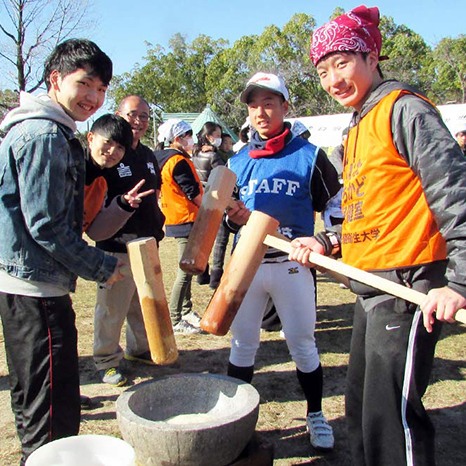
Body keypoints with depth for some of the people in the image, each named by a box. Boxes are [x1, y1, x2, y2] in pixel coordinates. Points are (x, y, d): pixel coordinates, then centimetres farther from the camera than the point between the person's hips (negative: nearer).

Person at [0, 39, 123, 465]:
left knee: (36, 400, 24)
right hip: (37, 289, -11)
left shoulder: (47, 132, 15)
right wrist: (103, 268, -12)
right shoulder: (46, 136, -17)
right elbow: (47, 227, -21)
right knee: (53, 412, 0)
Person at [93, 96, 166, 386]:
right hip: (117, 245, -8)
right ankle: (107, 360, 17)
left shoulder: (147, 155, 13)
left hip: (147, 242, 8)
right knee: (112, 307, 2)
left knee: (145, 303, 19)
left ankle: (140, 348, 36)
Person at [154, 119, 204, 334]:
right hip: (187, 219, -10)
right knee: (186, 270, -5)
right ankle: (174, 320, 0)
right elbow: (195, 195, -16)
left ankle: (186, 310, 29)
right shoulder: (178, 161, -17)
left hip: (175, 219, 10)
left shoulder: (161, 158, 12)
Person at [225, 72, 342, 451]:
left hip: (292, 264, -3)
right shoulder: (238, 161, 7)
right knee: (242, 343, 11)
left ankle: (316, 416, 28)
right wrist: (234, 217, -9)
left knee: (303, 344, 8)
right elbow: (227, 214, 14)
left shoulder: (309, 155, -3)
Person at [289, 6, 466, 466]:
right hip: (370, 286, 10)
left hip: (407, 287, -10)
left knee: (390, 416, -5)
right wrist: (327, 246, 11)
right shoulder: (358, 127, 17)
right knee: (360, 406, 19)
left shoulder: (403, 108, -10)